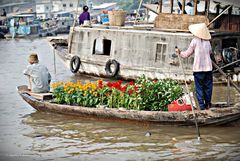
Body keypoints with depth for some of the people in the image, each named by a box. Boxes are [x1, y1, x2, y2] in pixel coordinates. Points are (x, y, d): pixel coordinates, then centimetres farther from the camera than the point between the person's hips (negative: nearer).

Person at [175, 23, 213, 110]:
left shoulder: (195, 41, -6)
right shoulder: (207, 42, 4)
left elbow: (187, 54, -1)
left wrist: (179, 52, 16)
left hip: (198, 68, -3)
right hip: (208, 67, 3)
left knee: (199, 88, 2)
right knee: (208, 86, 14)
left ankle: (202, 106, -1)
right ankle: (208, 104, 19)